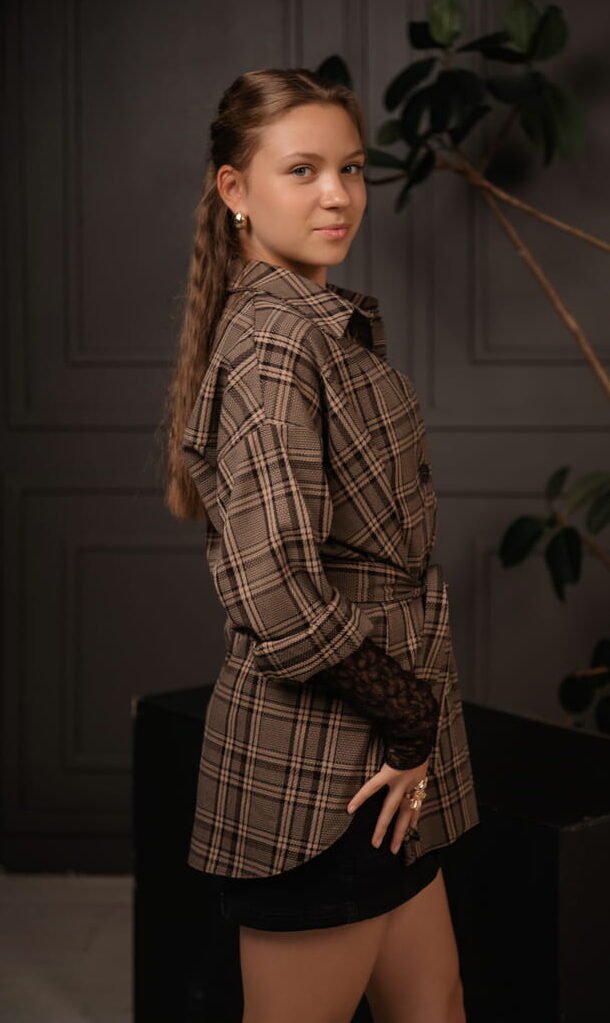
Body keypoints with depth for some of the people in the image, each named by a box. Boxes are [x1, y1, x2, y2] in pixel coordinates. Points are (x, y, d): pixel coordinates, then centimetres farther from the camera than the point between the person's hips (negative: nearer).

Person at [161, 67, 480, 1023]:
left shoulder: (333, 325, 13)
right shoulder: (274, 340, -18)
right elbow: (280, 597, -26)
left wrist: (410, 720, 9)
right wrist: (414, 721, -14)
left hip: (380, 761, 9)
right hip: (317, 761, -9)